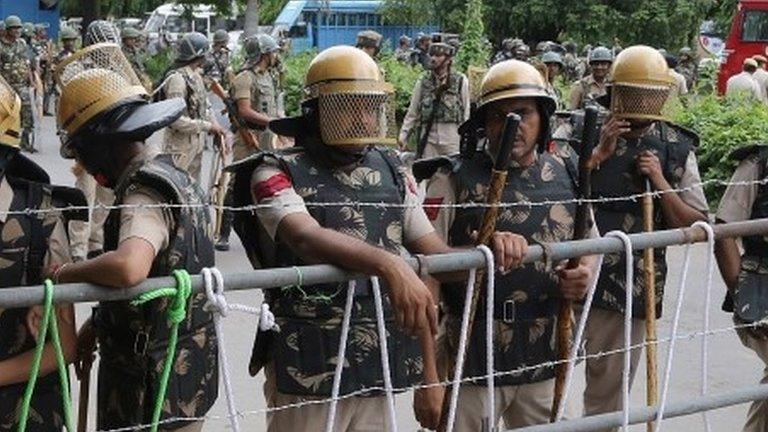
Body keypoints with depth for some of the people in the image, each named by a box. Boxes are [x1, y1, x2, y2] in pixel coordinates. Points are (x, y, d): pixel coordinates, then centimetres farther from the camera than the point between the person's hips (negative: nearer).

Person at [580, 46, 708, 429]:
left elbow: (694, 226, 2)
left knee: (607, 392, 12)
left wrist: (660, 182, -12)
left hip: (631, 288, 0)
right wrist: (599, 153, -14)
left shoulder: (677, 148, 2)